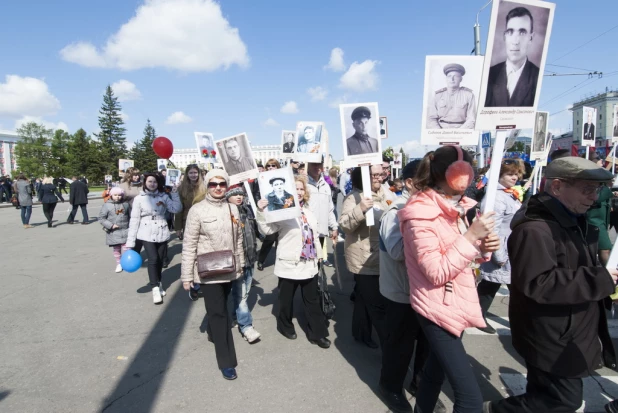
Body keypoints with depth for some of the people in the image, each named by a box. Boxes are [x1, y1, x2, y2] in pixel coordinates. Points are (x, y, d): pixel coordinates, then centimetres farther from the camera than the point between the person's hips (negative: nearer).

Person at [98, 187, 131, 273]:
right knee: (116, 249, 9)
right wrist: (111, 225, -13)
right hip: (113, 232, -1)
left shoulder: (126, 204, 3)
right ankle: (119, 264, 23)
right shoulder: (107, 205, -5)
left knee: (126, 248, -3)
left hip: (125, 231, 1)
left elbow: (131, 216, 11)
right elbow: (101, 218, -4)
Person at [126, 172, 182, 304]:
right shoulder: (139, 198, -2)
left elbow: (176, 209, -6)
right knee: (153, 259, -13)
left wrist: (175, 194, -12)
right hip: (147, 234, -2)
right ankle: (155, 288, -2)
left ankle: (158, 283, 31)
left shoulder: (163, 196, 4)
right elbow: (134, 220, -5)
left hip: (162, 233, 3)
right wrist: (130, 242, -7)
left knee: (160, 260, 11)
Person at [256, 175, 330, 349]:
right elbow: (267, 230, -24)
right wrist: (261, 212, -37)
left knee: (312, 300, 13)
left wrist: (318, 254, 21)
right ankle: (285, 326, 37)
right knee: (286, 299, 13)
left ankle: (317, 333, 25)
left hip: (309, 263, 6)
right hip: (289, 264, -6)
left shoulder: (308, 212, 9)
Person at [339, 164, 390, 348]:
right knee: (377, 304, -3)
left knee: (365, 298, 20)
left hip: (378, 257, 9)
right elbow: (344, 225, -28)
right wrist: (359, 210, -40)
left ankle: (361, 334, 35)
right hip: (364, 259, -9)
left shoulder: (380, 196, 10)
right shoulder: (354, 198, -17)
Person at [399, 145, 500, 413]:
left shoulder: (455, 205, 6)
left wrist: (483, 247, -7)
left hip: (457, 305, 9)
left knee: (436, 370, 24)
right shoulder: (421, 215, -21)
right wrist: (471, 236, -24)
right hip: (438, 310, -9)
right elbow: (437, 273, -23)